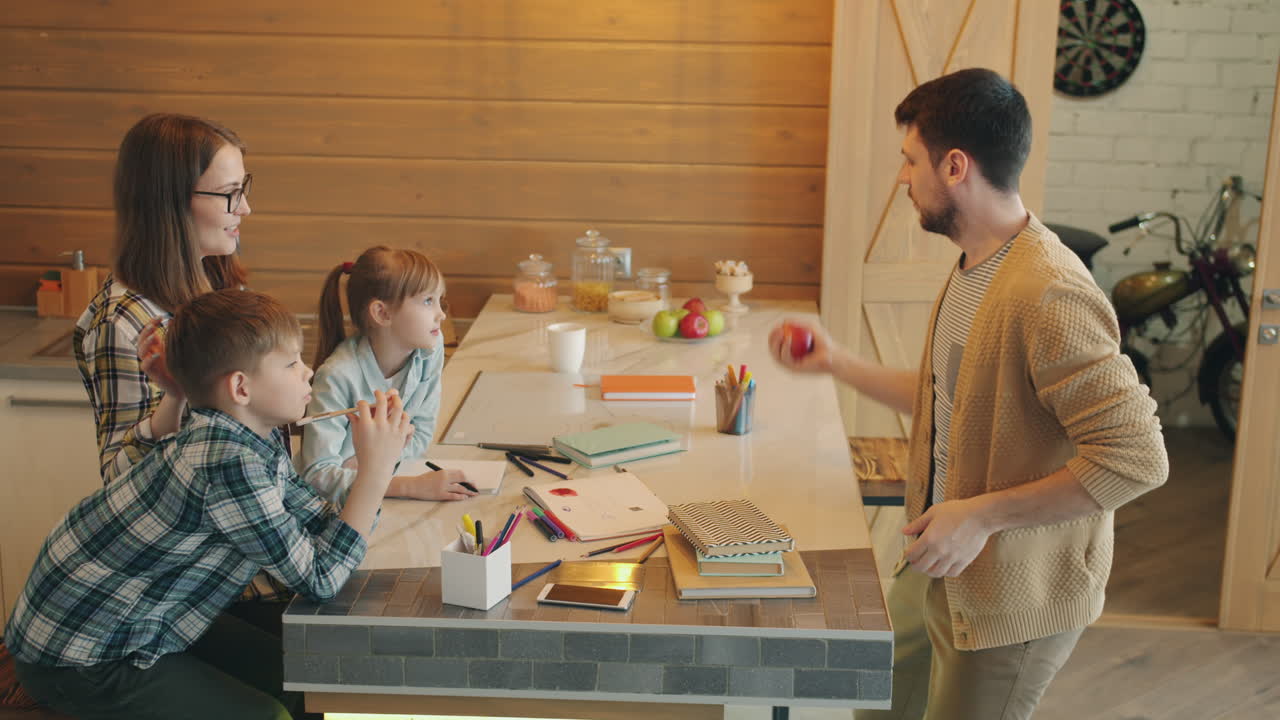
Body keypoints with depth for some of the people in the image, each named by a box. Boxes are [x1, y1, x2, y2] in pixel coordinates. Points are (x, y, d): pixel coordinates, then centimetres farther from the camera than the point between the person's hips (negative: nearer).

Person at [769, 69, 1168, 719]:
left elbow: (1137, 457, -29)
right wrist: (837, 364, 16)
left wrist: (982, 514, -27)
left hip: (1012, 598, -9)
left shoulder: (1048, 294, -27)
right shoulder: (971, 269, 5)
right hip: (940, 574, 9)